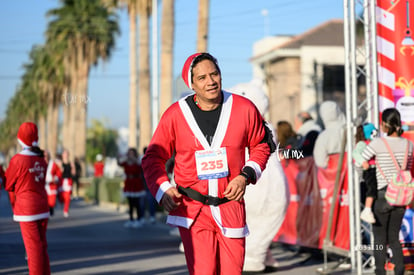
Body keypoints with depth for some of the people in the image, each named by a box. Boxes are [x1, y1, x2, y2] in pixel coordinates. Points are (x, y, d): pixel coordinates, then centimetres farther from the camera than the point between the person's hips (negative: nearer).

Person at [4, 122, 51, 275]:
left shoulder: (17, 160, -14)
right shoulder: (41, 159, 5)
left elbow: (8, 185, -3)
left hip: (27, 209, -6)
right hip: (43, 206, 6)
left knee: (33, 246, -2)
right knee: (42, 245, 15)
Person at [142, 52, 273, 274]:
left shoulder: (244, 109, -1)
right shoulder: (175, 115, -4)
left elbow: (261, 146, 14)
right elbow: (153, 158, 6)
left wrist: (246, 176, -3)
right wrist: (163, 189, -11)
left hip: (231, 205, 2)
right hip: (192, 210, -2)